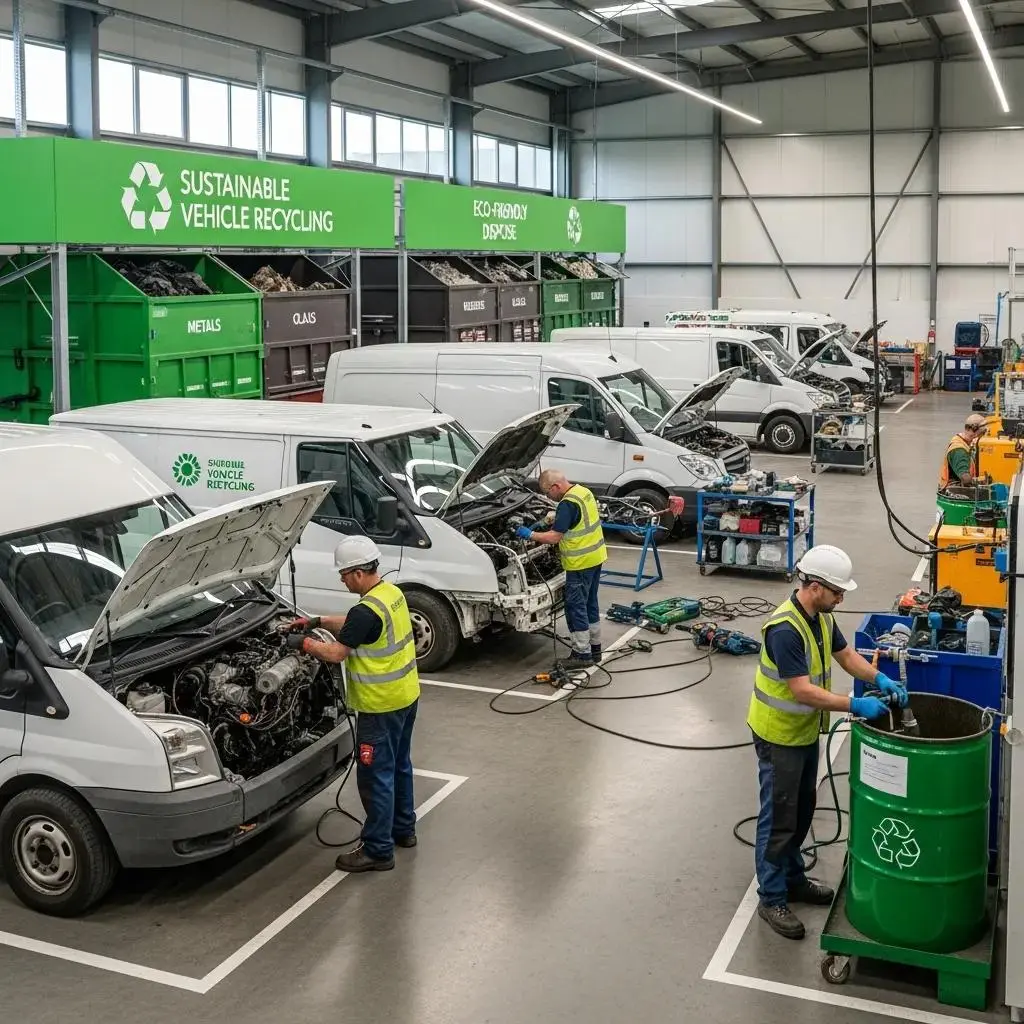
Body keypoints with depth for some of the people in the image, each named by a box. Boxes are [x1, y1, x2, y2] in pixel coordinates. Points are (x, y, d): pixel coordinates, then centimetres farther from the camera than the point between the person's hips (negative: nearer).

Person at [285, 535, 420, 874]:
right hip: (406, 695, 10)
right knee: (399, 765, 22)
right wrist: (317, 622, 14)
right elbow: (353, 625, 18)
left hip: (382, 706, -10)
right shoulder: (392, 592, 5)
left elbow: (336, 653, -19)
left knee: (376, 776, -1)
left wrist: (303, 643, -4)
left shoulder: (367, 610, -25)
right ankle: (403, 828, 36)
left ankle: (378, 851, 7)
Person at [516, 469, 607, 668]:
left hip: (581, 563, -10)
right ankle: (594, 648, 26)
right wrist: (553, 519, 15)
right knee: (590, 604, 18)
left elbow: (554, 537, -22)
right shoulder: (583, 491, 8)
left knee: (575, 607, -1)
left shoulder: (568, 504, -22)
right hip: (595, 557, 10)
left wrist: (530, 535, -10)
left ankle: (582, 654, 4)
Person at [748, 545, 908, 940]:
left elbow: (846, 654, 9)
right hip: (779, 736, -9)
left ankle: (792, 877, 37)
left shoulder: (821, 616, -1)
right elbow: (803, 691, -33)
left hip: (805, 731, 9)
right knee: (778, 818, 2)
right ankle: (771, 898, 14)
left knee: (801, 810, 21)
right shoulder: (785, 629, -30)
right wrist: (856, 706, -33)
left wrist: (880, 679, -8)